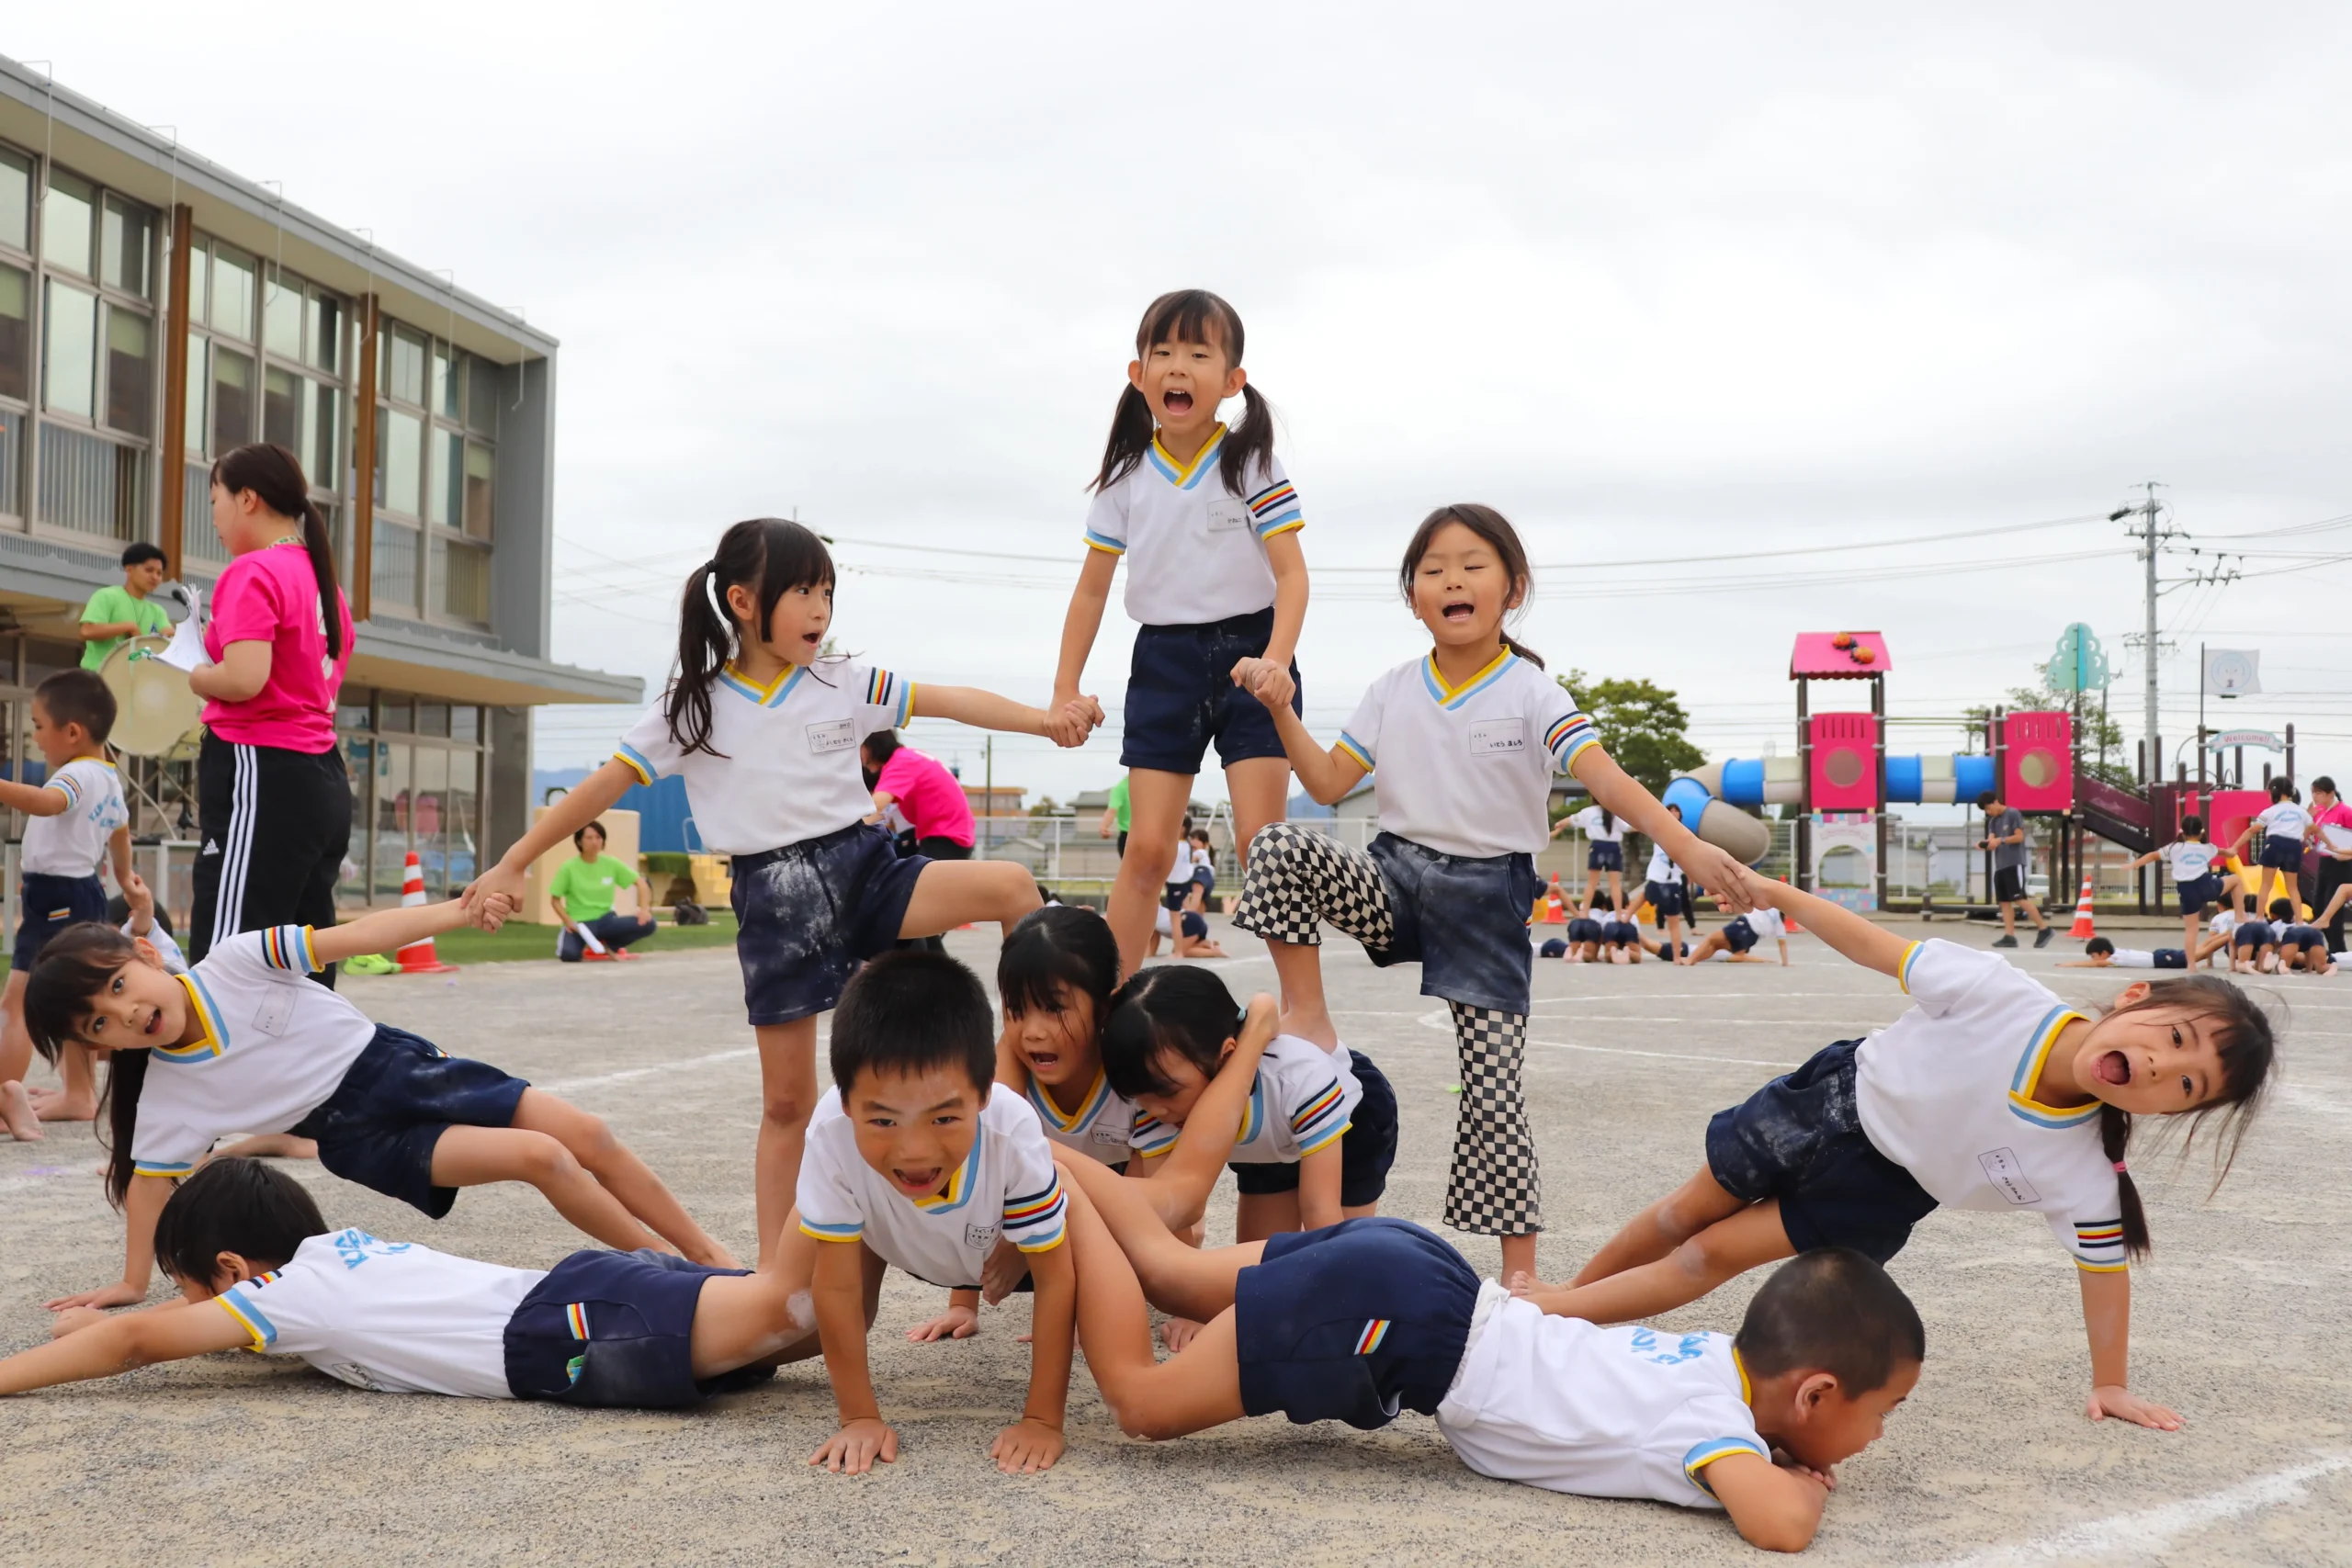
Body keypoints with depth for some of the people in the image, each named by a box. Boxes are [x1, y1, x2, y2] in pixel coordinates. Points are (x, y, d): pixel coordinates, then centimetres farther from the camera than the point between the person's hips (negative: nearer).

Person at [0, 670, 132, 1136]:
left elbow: (47, 802, -42)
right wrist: (124, 877, 49)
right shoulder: (107, 777, 15)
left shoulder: (78, 774, -18)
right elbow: (120, 830, 32)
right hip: (82, 893, 11)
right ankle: (79, 1093, 28)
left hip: (56, 898, -11)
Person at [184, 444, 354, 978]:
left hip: (263, 778, -9)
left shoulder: (253, 573, -9)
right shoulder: (322, 580, 17)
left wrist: (196, 677, -2)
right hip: (322, 779, 9)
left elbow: (245, 679, -21)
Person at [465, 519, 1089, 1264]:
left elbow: (950, 700, -4)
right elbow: (602, 788, 1)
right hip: (774, 900, -2)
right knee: (787, 1101, 2)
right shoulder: (694, 705, 0)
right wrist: (512, 865, -2)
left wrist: (1043, 719, -18)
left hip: (861, 866, 2)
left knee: (1012, 885, -21)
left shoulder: (842, 684, 3)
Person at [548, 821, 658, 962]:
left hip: (605, 920, 3)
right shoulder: (569, 867, -7)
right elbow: (555, 900, -1)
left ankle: (609, 945, 4)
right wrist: (568, 921, -19)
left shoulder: (611, 864, 0)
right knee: (569, 954, -37)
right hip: (579, 922, -3)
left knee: (647, 924, -21)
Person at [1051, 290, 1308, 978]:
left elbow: (1291, 573, -10)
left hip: (1247, 652, -3)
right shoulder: (1127, 477, 4)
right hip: (1163, 660, 3)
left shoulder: (1251, 465, -5)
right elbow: (1092, 589, 10)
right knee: (1146, 847, 0)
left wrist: (1276, 661, -26)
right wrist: (1065, 690, 6)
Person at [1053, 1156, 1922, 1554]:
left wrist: (1780, 1463, 15)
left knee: (1167, 1269, 20)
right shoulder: (1720, 1420, -17)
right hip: (1392, 1311, -8)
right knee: (1142, 1399, -2)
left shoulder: (1728, 1353, 7)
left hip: (1410, 1274, 8)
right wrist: (1804, 1485, -11)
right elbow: (1779, 1526, -34)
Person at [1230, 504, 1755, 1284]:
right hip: (1396, 877, 3)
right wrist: (1282, 712, -8)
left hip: (1488, 898, -3)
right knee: (1277, 848, -25)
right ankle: (1308, 1020, -11)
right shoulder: (1392, 693, 5)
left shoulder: (1532, 696, -7)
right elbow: (1329, 782, 7)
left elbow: (1603, 774, -20)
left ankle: (1520, 1271, 4)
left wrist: (1685, 844, -34)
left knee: (1494, 1087, -4)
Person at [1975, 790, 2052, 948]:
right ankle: (2009, 936, -1)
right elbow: (1992, 840, 6)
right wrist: (1984, 844, -15)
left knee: (2019, 898, -12)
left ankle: (2044, 929, -5)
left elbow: (2019, 837, -10)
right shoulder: (1992, 821, 18)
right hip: (2000, 865, 8)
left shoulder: (2013, 814, -4)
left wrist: (2000, 840, -19)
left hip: (2014, 863, -8)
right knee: (2004, 901, 1)